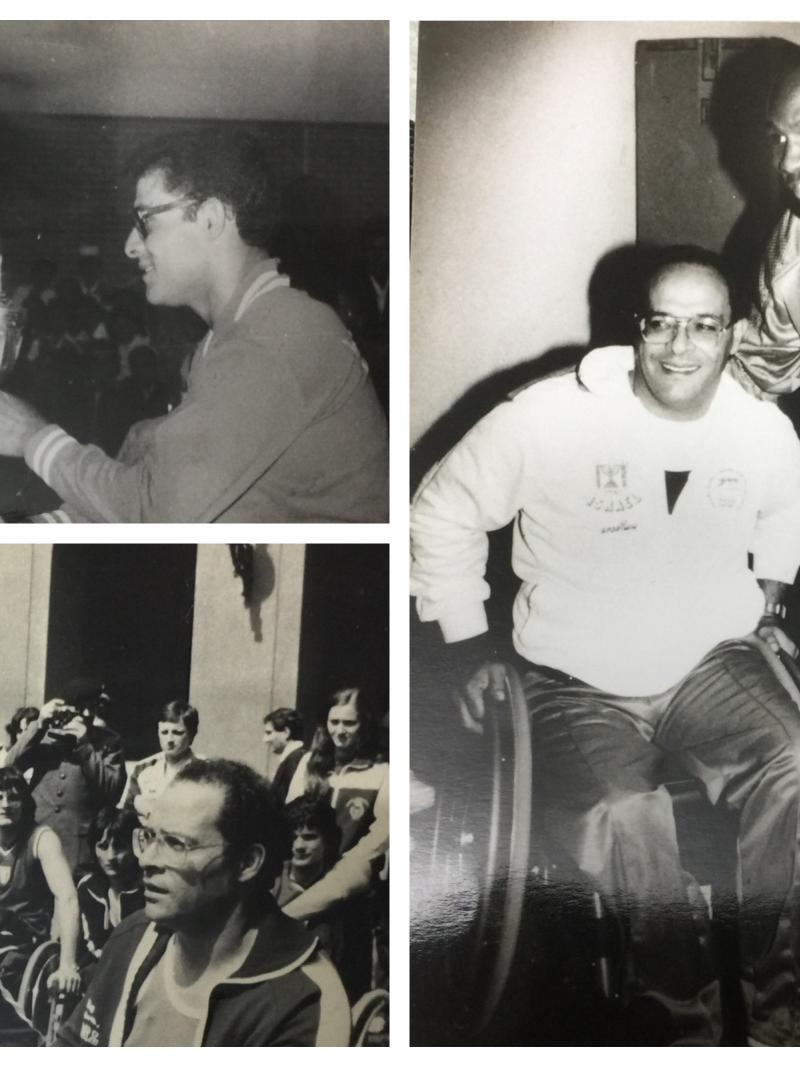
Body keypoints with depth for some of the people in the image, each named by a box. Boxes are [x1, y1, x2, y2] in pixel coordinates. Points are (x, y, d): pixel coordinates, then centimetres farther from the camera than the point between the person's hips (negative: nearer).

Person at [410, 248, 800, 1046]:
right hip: (577, 682, -3)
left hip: (712, 663, 4)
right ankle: (681, 1014, -4)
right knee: (622, 817, -31)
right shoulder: (549, 419, -18)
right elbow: (443, 513, -5)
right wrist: (466, 642, -5)